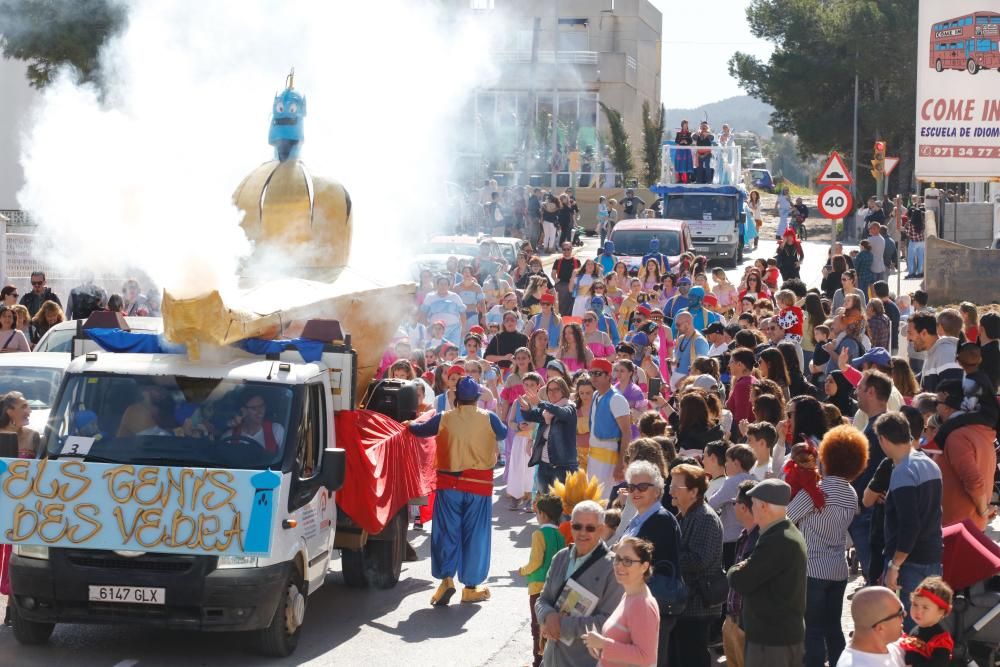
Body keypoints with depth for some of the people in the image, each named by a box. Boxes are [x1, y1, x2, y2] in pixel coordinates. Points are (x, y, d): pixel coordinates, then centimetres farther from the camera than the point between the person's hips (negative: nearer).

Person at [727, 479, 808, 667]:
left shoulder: (775, 542, -22)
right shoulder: (790, 534, 12)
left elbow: (740, 582, -21)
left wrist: (735, 570, 0)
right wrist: (744, 569, 0)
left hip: (771, 638, -10)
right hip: (790, 632, 10)